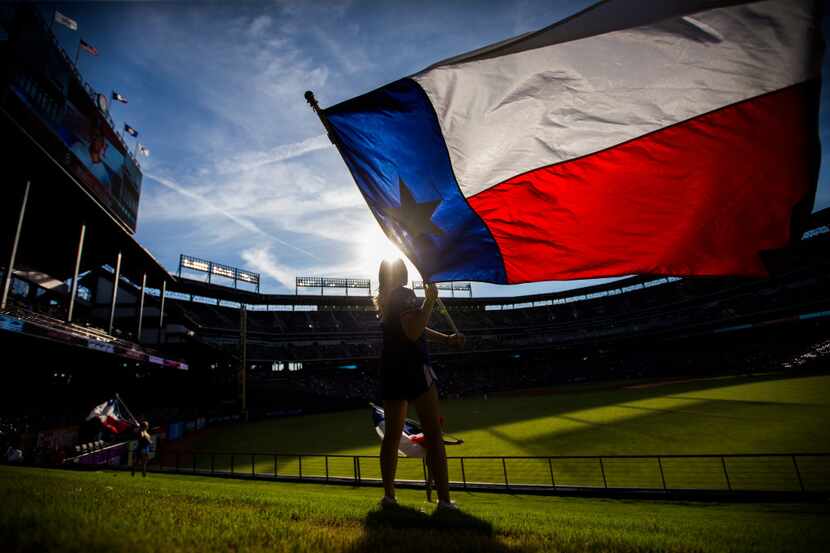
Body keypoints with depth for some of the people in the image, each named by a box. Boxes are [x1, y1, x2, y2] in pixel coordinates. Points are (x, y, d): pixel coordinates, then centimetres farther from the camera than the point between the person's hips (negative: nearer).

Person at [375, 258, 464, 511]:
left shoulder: (384, 300, 17)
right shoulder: (405, 294, -9)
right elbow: (414, 332, -23)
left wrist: (446, 339, 20)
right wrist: (430, 300, -21)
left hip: (390, 367, 8)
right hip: (413, 366, -8)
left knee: (392, 434, 11)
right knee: (433, 433, -4)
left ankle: (388, 495, 14)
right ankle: (444, 500, -4)